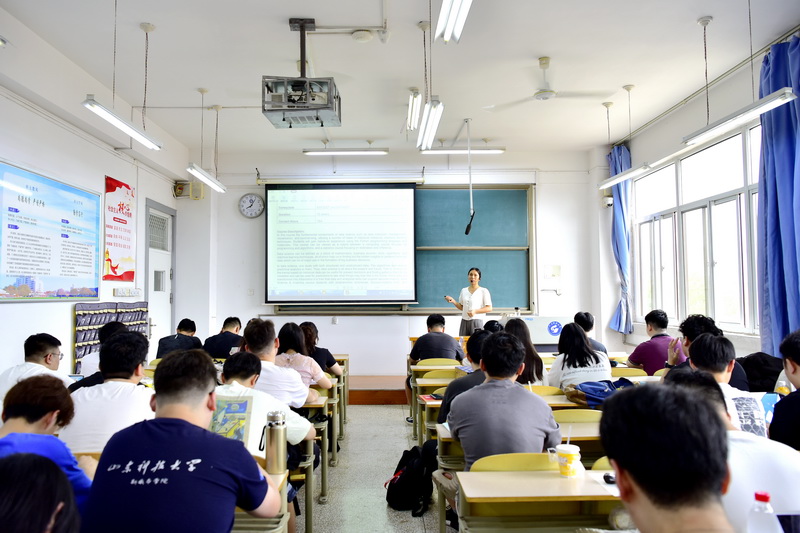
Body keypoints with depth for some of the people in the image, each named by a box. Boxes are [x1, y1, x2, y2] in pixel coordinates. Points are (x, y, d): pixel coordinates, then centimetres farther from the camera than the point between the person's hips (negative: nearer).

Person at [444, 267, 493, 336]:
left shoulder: (484, 291, -1)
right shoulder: (463, 290, 14)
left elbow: (489, 308, -6)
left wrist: (475, 311, -18)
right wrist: (453, 301, 2)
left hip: (476, 321, -4)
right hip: (464, 321, 4)